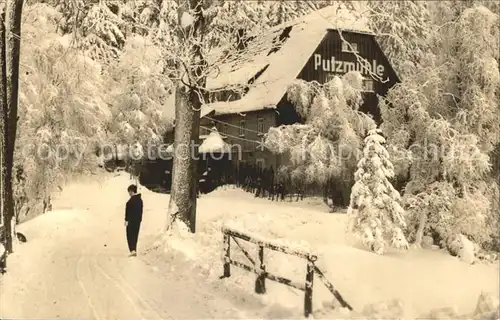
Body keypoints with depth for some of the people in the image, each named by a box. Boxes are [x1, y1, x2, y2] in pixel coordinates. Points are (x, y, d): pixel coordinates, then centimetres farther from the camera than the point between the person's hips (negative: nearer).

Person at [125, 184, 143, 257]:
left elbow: (128, 210, -18)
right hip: (138, 220, 8)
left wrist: (126, 220, -14)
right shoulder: (140, 199, 10)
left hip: (131, 221, -8)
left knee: (130, 235, -2)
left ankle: (132, 250, -12)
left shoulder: (132, 200, -17)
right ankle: (134, 251, 17)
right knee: (135, 235, 13)